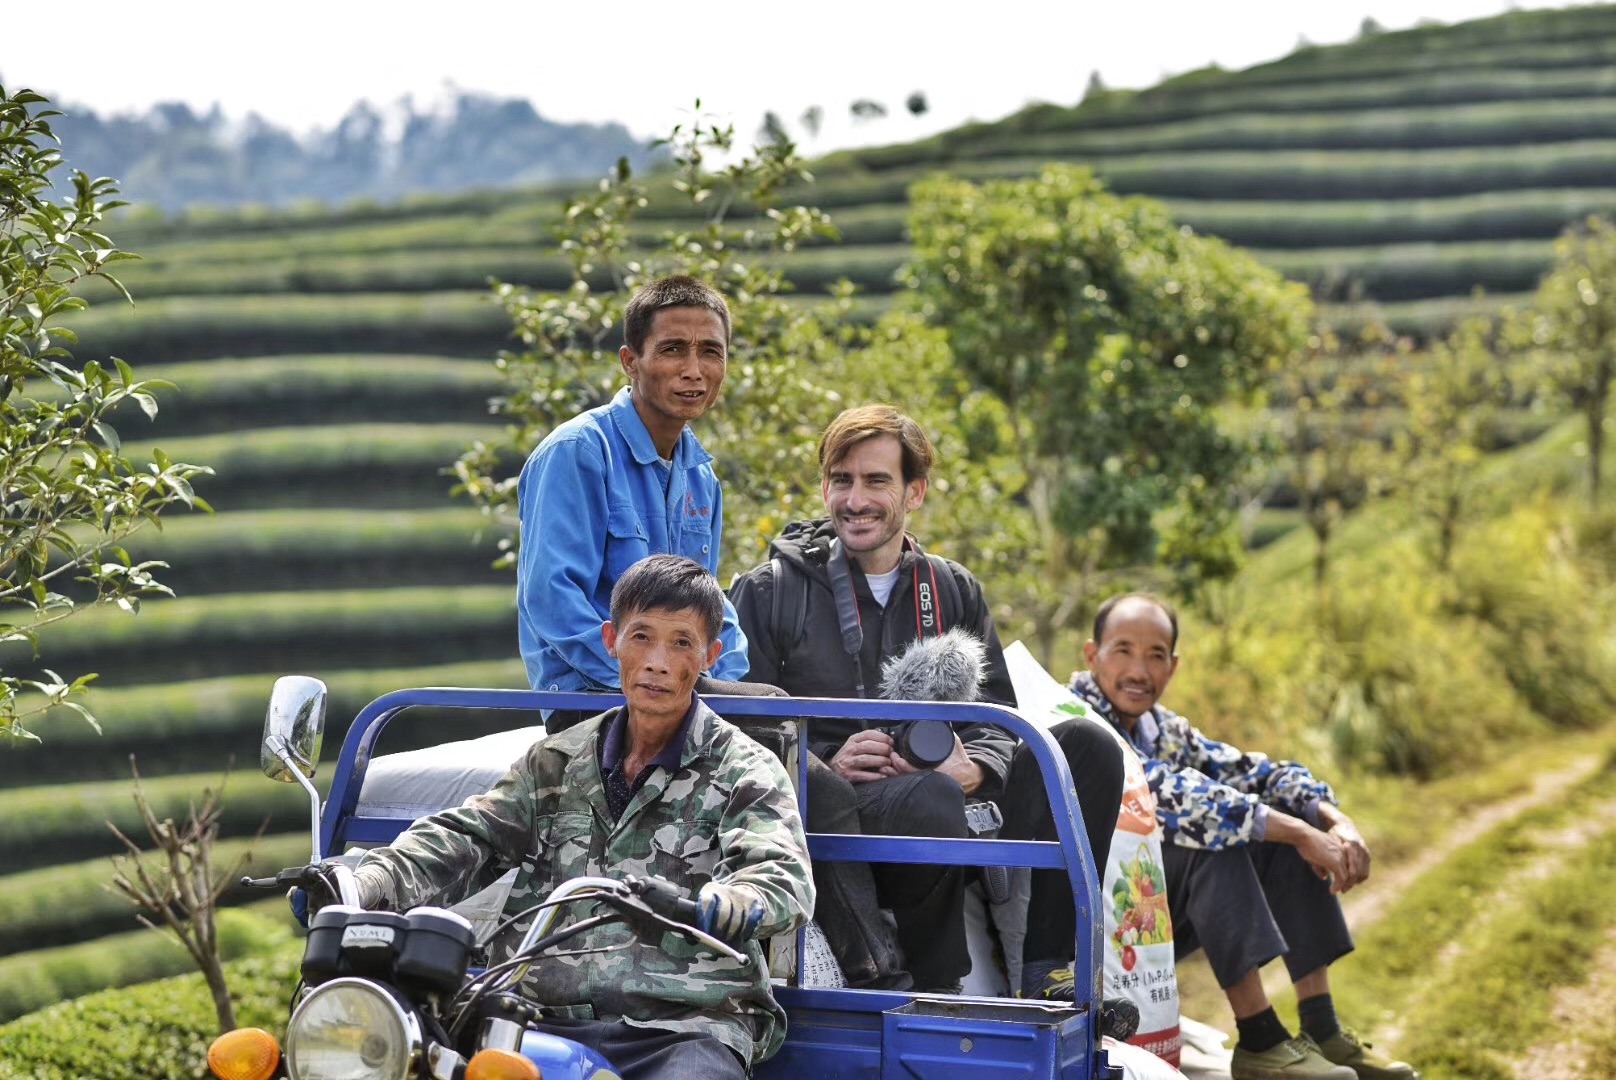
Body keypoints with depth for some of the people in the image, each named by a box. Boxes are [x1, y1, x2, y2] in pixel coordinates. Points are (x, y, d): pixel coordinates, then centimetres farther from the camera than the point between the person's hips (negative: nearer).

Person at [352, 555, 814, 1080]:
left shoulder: (745, 771, 8)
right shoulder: (556, 763, 21)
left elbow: (784, 878, -8)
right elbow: (463, 840, 11)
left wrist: (715, 907, -33)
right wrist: (366, 883, -10)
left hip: (684, 1028, -3)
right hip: (553, 1022, 3)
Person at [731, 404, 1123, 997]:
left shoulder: (955, 592, 21)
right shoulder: (767, 593, 9)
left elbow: (998, 718, 14)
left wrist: (971, 767, -10)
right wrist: (827, 763, -15)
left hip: (953, 799, 5)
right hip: (835, 812, -4)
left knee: (1086, 745, -18)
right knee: (930, 799, -38)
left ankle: (1042, 972, -19)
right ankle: (933, 988, -19)